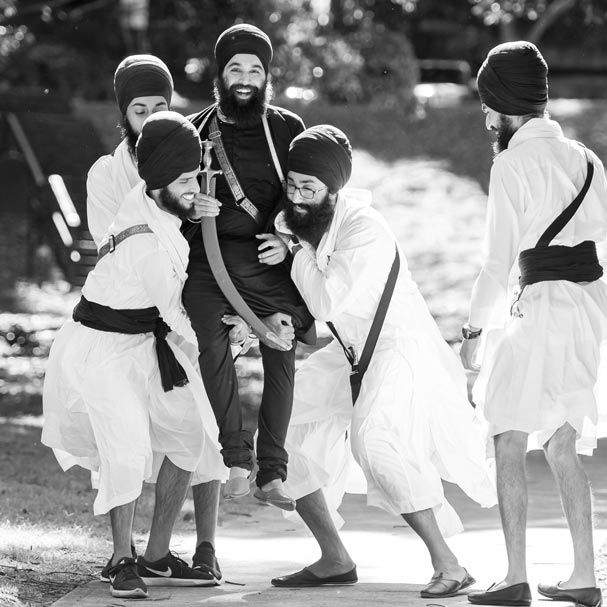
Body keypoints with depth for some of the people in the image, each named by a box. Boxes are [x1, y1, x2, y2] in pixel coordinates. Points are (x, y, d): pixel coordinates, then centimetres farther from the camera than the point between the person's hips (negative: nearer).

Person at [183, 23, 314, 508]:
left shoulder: (287, 130, 11)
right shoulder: (193, 131, 13)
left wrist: (289, 241, -6)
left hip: (270, 259, 0)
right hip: (208, 260, 0)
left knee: (282, 351, -12)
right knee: (214, 341, -23)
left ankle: (272, 472, -5)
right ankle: (236, 462, -23)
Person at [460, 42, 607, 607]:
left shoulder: (513, 163, -9)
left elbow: (498, 261, -11)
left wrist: (473, 330, -1)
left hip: (544, 304, -7)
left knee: (508, 443, -1)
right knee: (561, 446, 15)